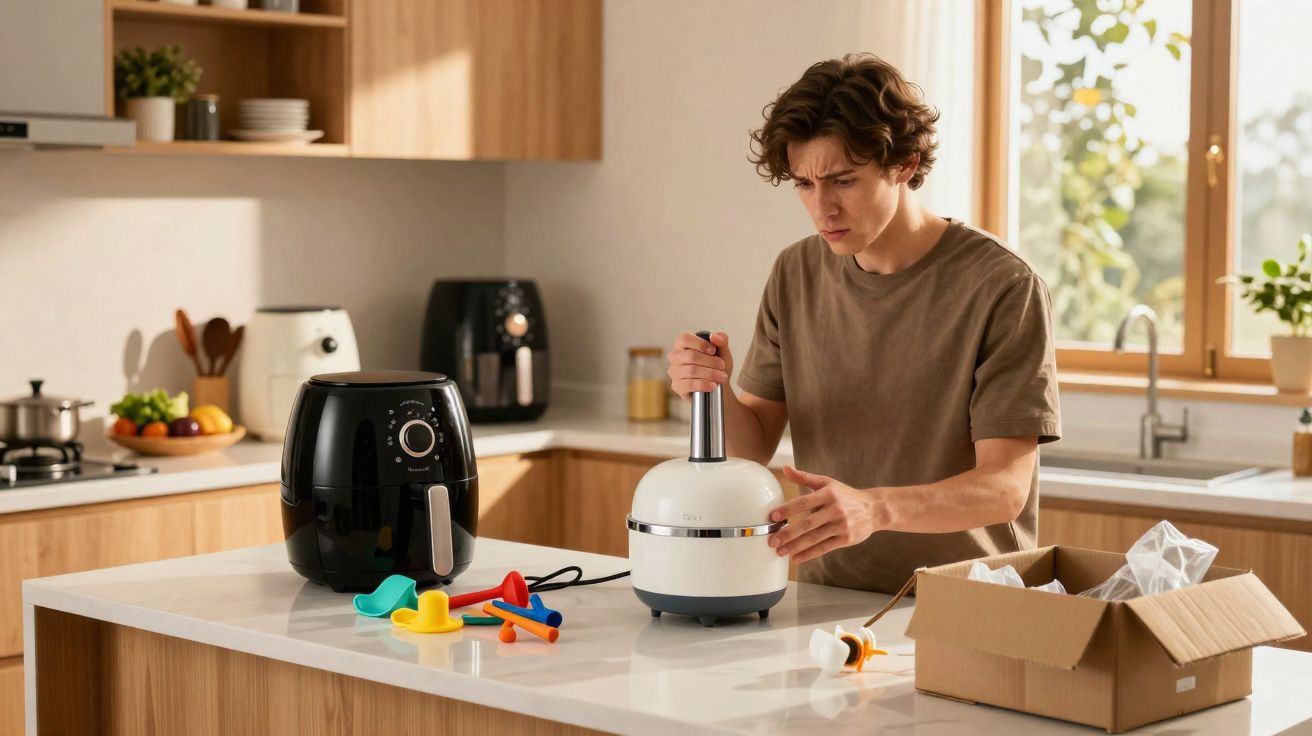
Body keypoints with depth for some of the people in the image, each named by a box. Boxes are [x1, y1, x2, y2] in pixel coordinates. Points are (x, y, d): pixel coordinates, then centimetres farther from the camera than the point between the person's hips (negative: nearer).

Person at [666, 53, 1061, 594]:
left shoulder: (1003, 288, -10)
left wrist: (876, 508, -31)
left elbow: (1005, 487, -14)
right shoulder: (796, 276, 7)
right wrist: (714, 393, -13)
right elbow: (755, 445, 9)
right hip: (828, 601, 4)